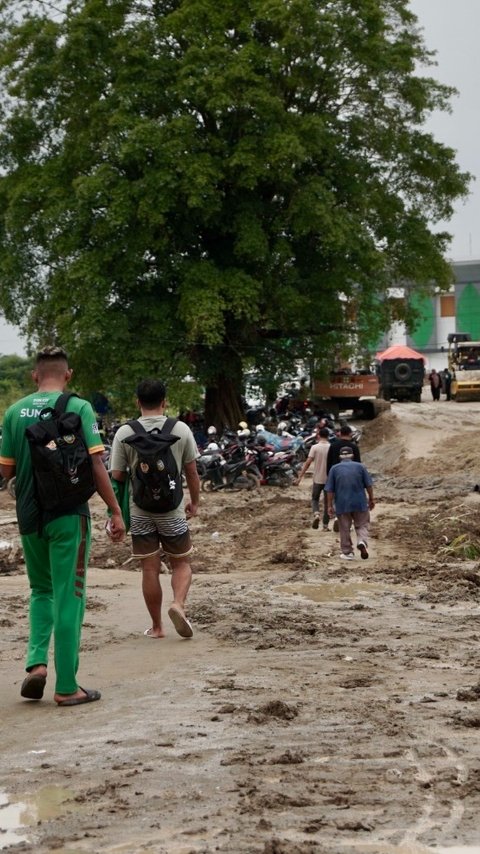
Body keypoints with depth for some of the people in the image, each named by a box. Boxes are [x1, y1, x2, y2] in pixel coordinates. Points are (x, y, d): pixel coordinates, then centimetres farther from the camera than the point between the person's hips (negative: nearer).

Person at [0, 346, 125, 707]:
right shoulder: (79, 408, -7)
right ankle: (66, 686, 6)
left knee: (42, 591, 21)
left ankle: (36, 661, 2)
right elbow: (96, 465, -11)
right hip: (68, 514, -4)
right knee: (68, 597, 3)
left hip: (29, 514, 4)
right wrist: (116, 511, -5)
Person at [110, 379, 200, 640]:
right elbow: (191, 472, 3)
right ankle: (178, 603, -14)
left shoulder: (124, 433, -6)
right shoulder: (181, 430, -4)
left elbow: (117, 476, -4)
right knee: (181, 562, 13)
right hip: (172, 509, 0)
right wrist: (194, 502, 16)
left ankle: (156, 626, 14)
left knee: (150, 569, 8)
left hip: (139, 511, 0)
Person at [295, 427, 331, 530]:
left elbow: (308, 462, -14)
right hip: (329, 479, 1)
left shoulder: (315, 447, -9)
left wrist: (300, 477, -11)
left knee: (315, 499, 16)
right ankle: (325, 524, 12)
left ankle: (316, 514, -11)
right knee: (327, 502, 12)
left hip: (317, 479, -1)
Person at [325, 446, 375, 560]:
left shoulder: (334, 469, 0)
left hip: (342, 504, 0)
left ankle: (347, 552, 14)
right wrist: (371, 499, 12)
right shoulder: (360, 466, 1)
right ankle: (362, 542, -14)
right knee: (362, 525, 12)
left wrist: (329, 506, 3)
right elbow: (369, 485, 1)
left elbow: (330, 490, -1)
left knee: (344, 529, 10)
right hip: (359, 503, 0)